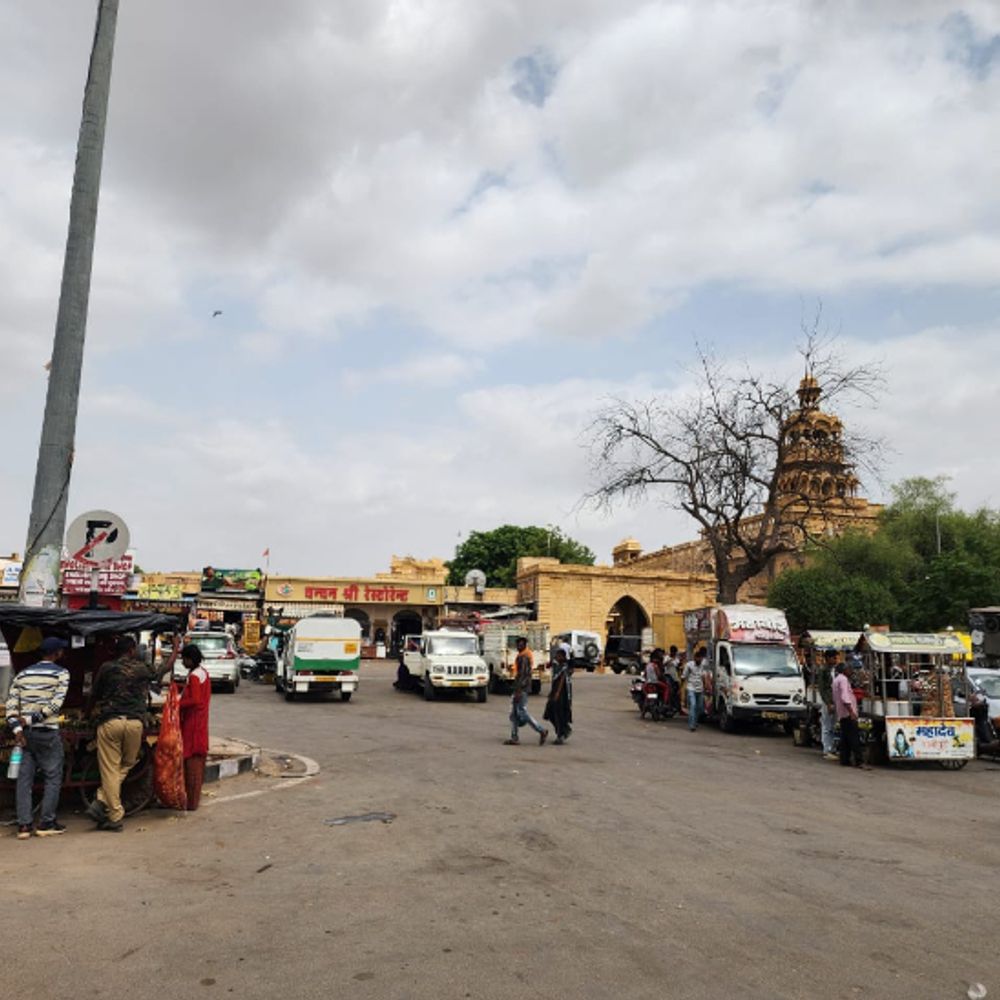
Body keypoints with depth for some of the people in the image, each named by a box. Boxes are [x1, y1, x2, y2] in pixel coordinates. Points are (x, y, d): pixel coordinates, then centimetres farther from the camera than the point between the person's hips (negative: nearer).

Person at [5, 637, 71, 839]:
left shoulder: (22, 674, 12)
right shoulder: (61, 673, -3)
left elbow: (11, 704, 2)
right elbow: (56, 704, -15)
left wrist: (17, 728, -4)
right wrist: (30, 719, -12)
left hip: (25, 732, 5)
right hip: (48, 732, -5)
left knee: (24, 778, 9)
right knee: (53, 777, 5)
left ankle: (23, 825, 8)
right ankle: (46, 823, 6)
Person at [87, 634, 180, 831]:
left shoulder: (107, 668, 6)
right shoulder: (143, 669, 8)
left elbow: (94, 695, 17)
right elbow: (166, 667, 26)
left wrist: (92, 711, 39)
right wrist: (176, 647, 42)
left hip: (109, 721, -1)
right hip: (134, 723, 1)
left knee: (110, 770, 3)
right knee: (127, 763, 19)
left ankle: (115, 817, 3)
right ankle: (102, 802, 5)